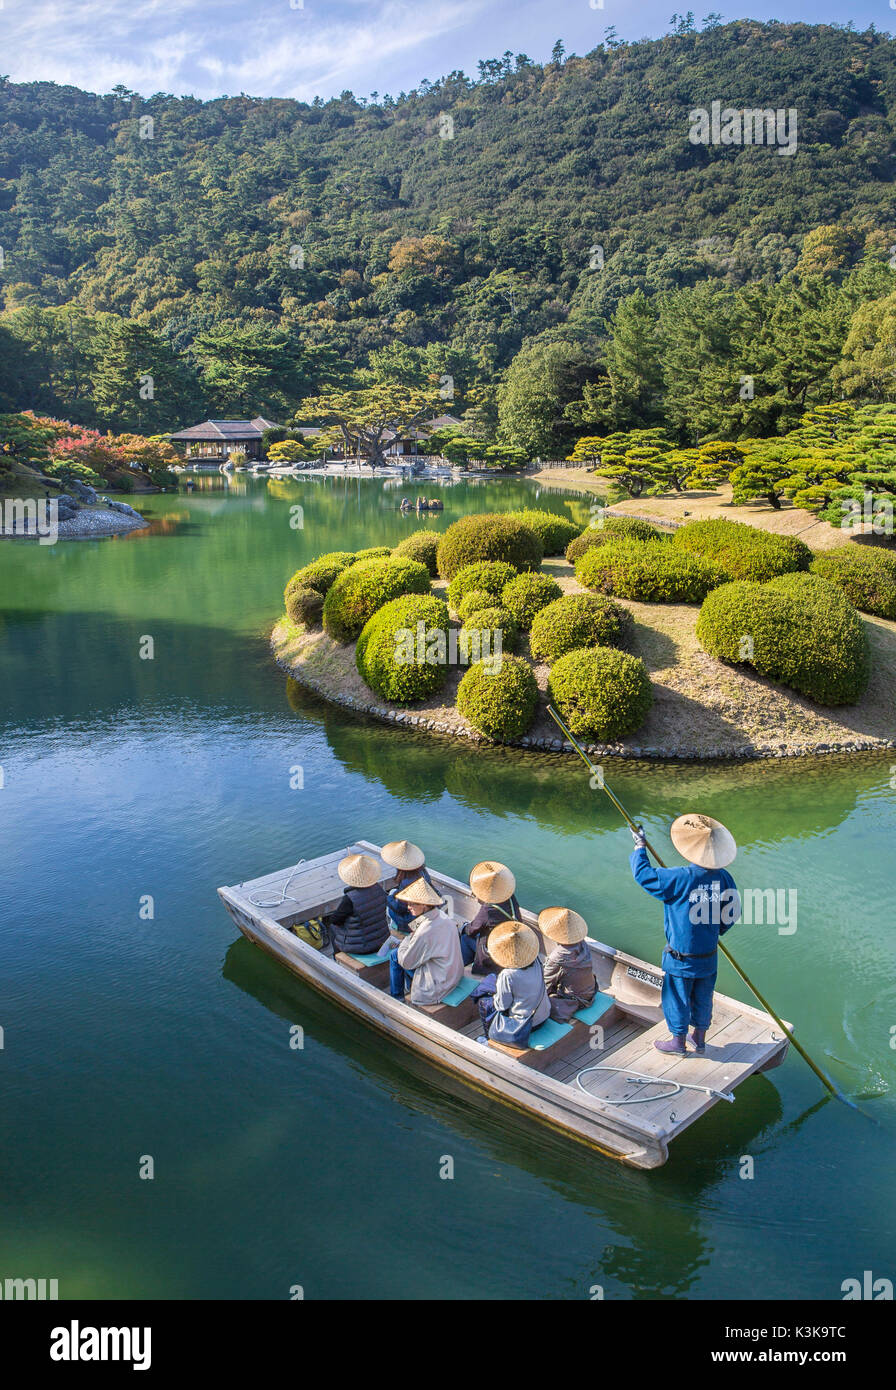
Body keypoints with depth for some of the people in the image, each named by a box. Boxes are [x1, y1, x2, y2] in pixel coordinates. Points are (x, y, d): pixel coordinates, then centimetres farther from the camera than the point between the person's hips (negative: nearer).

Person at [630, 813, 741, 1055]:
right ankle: (700, 1038, 40)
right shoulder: (724, 878, -10)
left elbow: (643, 874, -17)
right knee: (703, 998, 22)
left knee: (677, 999, 15)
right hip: (710, 957, 5)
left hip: (681, 959, -5)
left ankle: (678, 1042, 31)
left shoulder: (680, 879, -27)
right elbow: (732, 913, 1)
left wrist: (640, 845, -3)